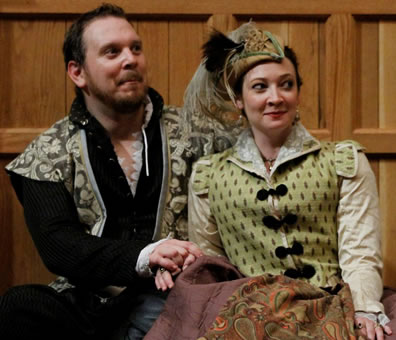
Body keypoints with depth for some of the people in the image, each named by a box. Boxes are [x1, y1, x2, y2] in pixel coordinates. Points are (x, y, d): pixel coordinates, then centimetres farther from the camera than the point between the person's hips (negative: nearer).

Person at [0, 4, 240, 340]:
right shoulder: (49, 153, 6)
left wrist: (191, 256, -16)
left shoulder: (195, 133, 9)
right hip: (89, 299, 1)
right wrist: (144, 256, -22)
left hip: (171, 300, -1)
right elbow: (57, 245, -6)